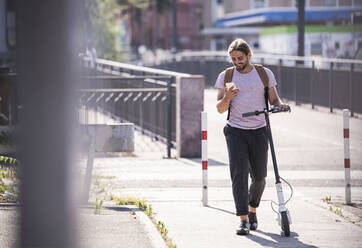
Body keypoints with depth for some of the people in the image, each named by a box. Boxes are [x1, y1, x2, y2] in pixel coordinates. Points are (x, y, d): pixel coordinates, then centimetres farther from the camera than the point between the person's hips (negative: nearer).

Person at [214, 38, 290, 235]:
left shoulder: (265, 74, 5)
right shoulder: (225, 76, 4)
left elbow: (273, 99, 12)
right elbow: (220, 109, 3)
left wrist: (280, 105, -11)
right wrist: (227, 98, -18)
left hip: (259, 131, 1)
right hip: (235, 132, -1)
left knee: (259, 177, 8)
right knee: (238, 175, -12)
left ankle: (252, 211, 32)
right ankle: (243, 220, -10)